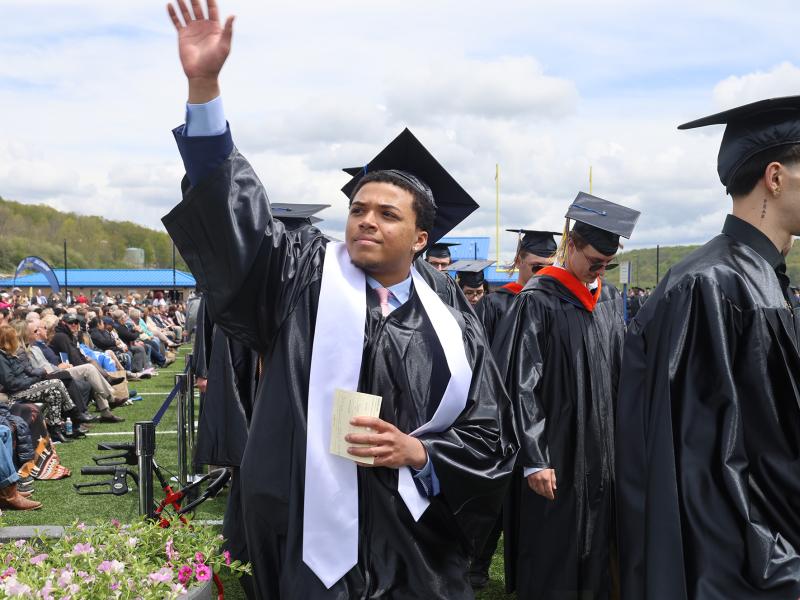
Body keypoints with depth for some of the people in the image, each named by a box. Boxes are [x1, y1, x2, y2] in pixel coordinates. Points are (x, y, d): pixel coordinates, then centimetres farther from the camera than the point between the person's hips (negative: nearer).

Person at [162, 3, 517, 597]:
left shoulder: (453, 330, 4)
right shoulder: (305, 277, 1)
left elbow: (491, 442, 8)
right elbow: (233, 211, -11)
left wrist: (418, 454, -11)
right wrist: (204, 86, -21)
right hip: (312, 552, -1)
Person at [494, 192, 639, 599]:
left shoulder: (610, 298, 8)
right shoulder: (538, 301, -13)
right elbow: (519, 385, -14)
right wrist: (534, 460, -16)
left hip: (602, 454, 6)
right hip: (556, 454, -6)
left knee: (596, 550, 13)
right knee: (551, 560, 2)